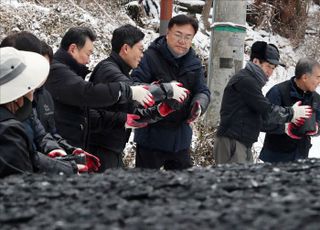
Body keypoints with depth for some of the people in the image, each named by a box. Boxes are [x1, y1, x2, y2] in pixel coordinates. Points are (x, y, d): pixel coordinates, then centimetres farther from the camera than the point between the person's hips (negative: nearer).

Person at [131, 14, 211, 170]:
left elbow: (203, 92, 9)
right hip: (152, 135, -6)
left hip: (181, 137, 6)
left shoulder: (194, 64, 7)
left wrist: (199, 106, -15)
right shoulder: (151, 57, -12)